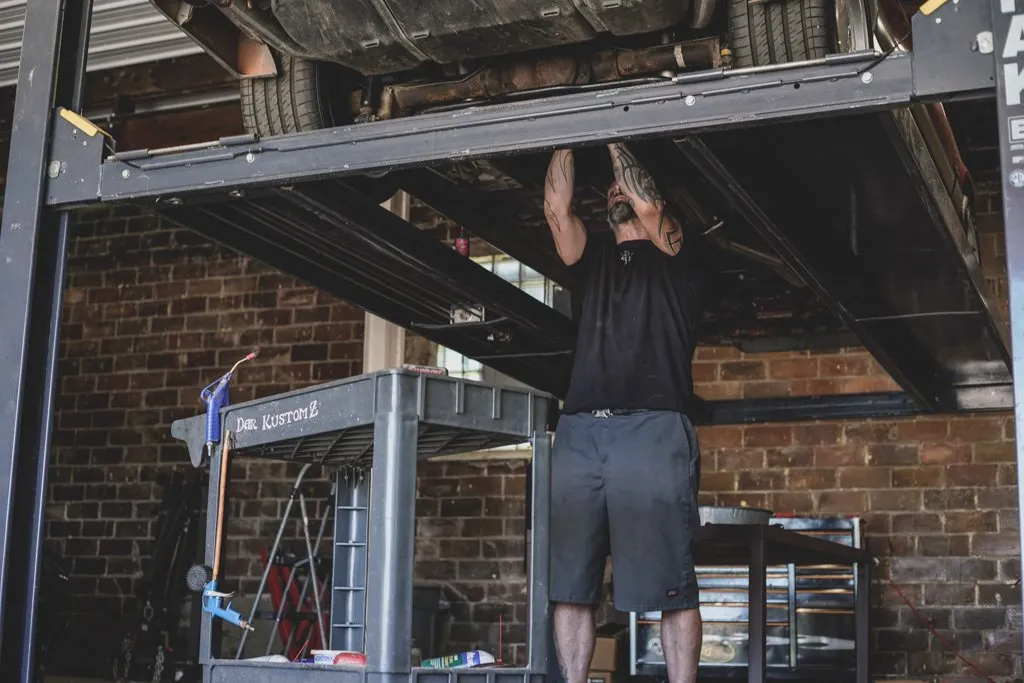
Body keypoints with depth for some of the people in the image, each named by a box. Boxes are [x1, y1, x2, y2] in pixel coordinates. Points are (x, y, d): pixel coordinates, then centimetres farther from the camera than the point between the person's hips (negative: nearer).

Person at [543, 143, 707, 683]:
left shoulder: (677, 256, 14)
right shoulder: (592, 257, 25)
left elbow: (647, 205, -3)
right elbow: (556, 207, 10)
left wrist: (612, 137, 8)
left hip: (653, 430, -4)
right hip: (579, 431, 4)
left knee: (669, 584, -7)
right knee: (569, 582, 1)